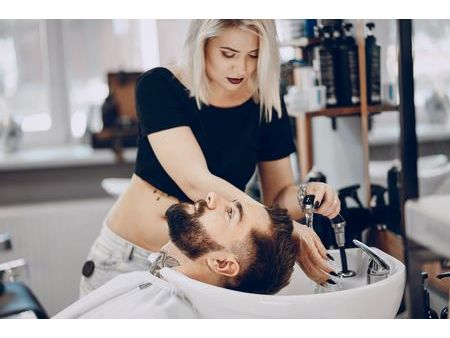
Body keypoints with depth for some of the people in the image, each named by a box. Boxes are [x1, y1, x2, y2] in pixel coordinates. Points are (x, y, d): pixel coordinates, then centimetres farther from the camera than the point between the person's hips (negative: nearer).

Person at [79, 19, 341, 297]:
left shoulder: (266, 102, -6)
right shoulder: (159, 87, -16)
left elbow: (279, 194, 1)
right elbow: (196, 183, -28)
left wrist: (305, 196, -23)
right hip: (127, 261, -2)